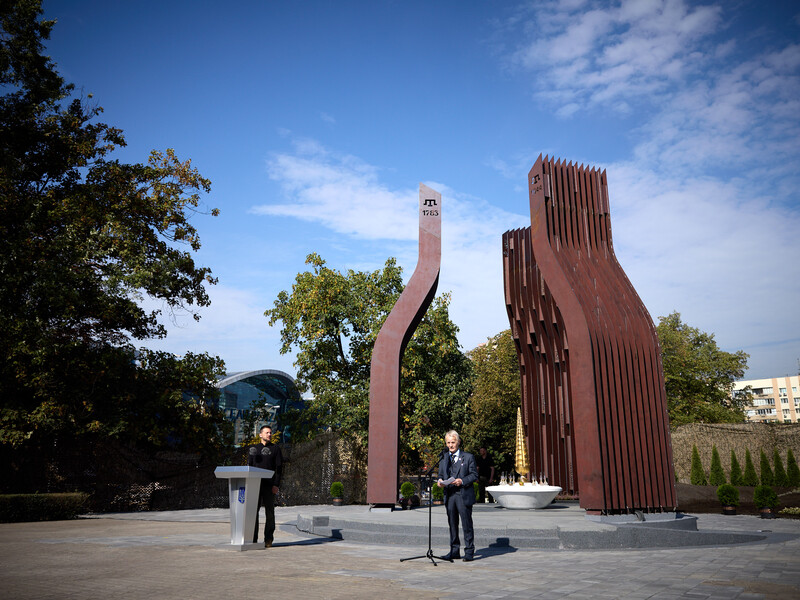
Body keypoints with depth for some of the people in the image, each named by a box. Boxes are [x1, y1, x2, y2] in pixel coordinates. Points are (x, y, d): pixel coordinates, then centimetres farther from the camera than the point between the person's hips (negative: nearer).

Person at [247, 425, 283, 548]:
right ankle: (253, 539, 6)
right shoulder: (253, 448, 14)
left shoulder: (275, 449, 5)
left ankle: (268, 540, 7)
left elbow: (279, 468, -1)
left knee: (269, 512, 0)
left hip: (269, 485, -2)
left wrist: (276, 485, -10)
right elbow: (249, 466, 12)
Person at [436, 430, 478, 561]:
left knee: (467, 525, -2)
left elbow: (474, 475, -1)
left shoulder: (468, 457, 2)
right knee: (452, 524, 9)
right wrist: (440, 481, -4)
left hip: (463, 495, -4)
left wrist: (462, 481, -16)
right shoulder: (443, 459, 15)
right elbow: (441, 474, 19)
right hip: (449, 496, 4)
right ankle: (454, 551, 19)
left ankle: (469, 552, 7)